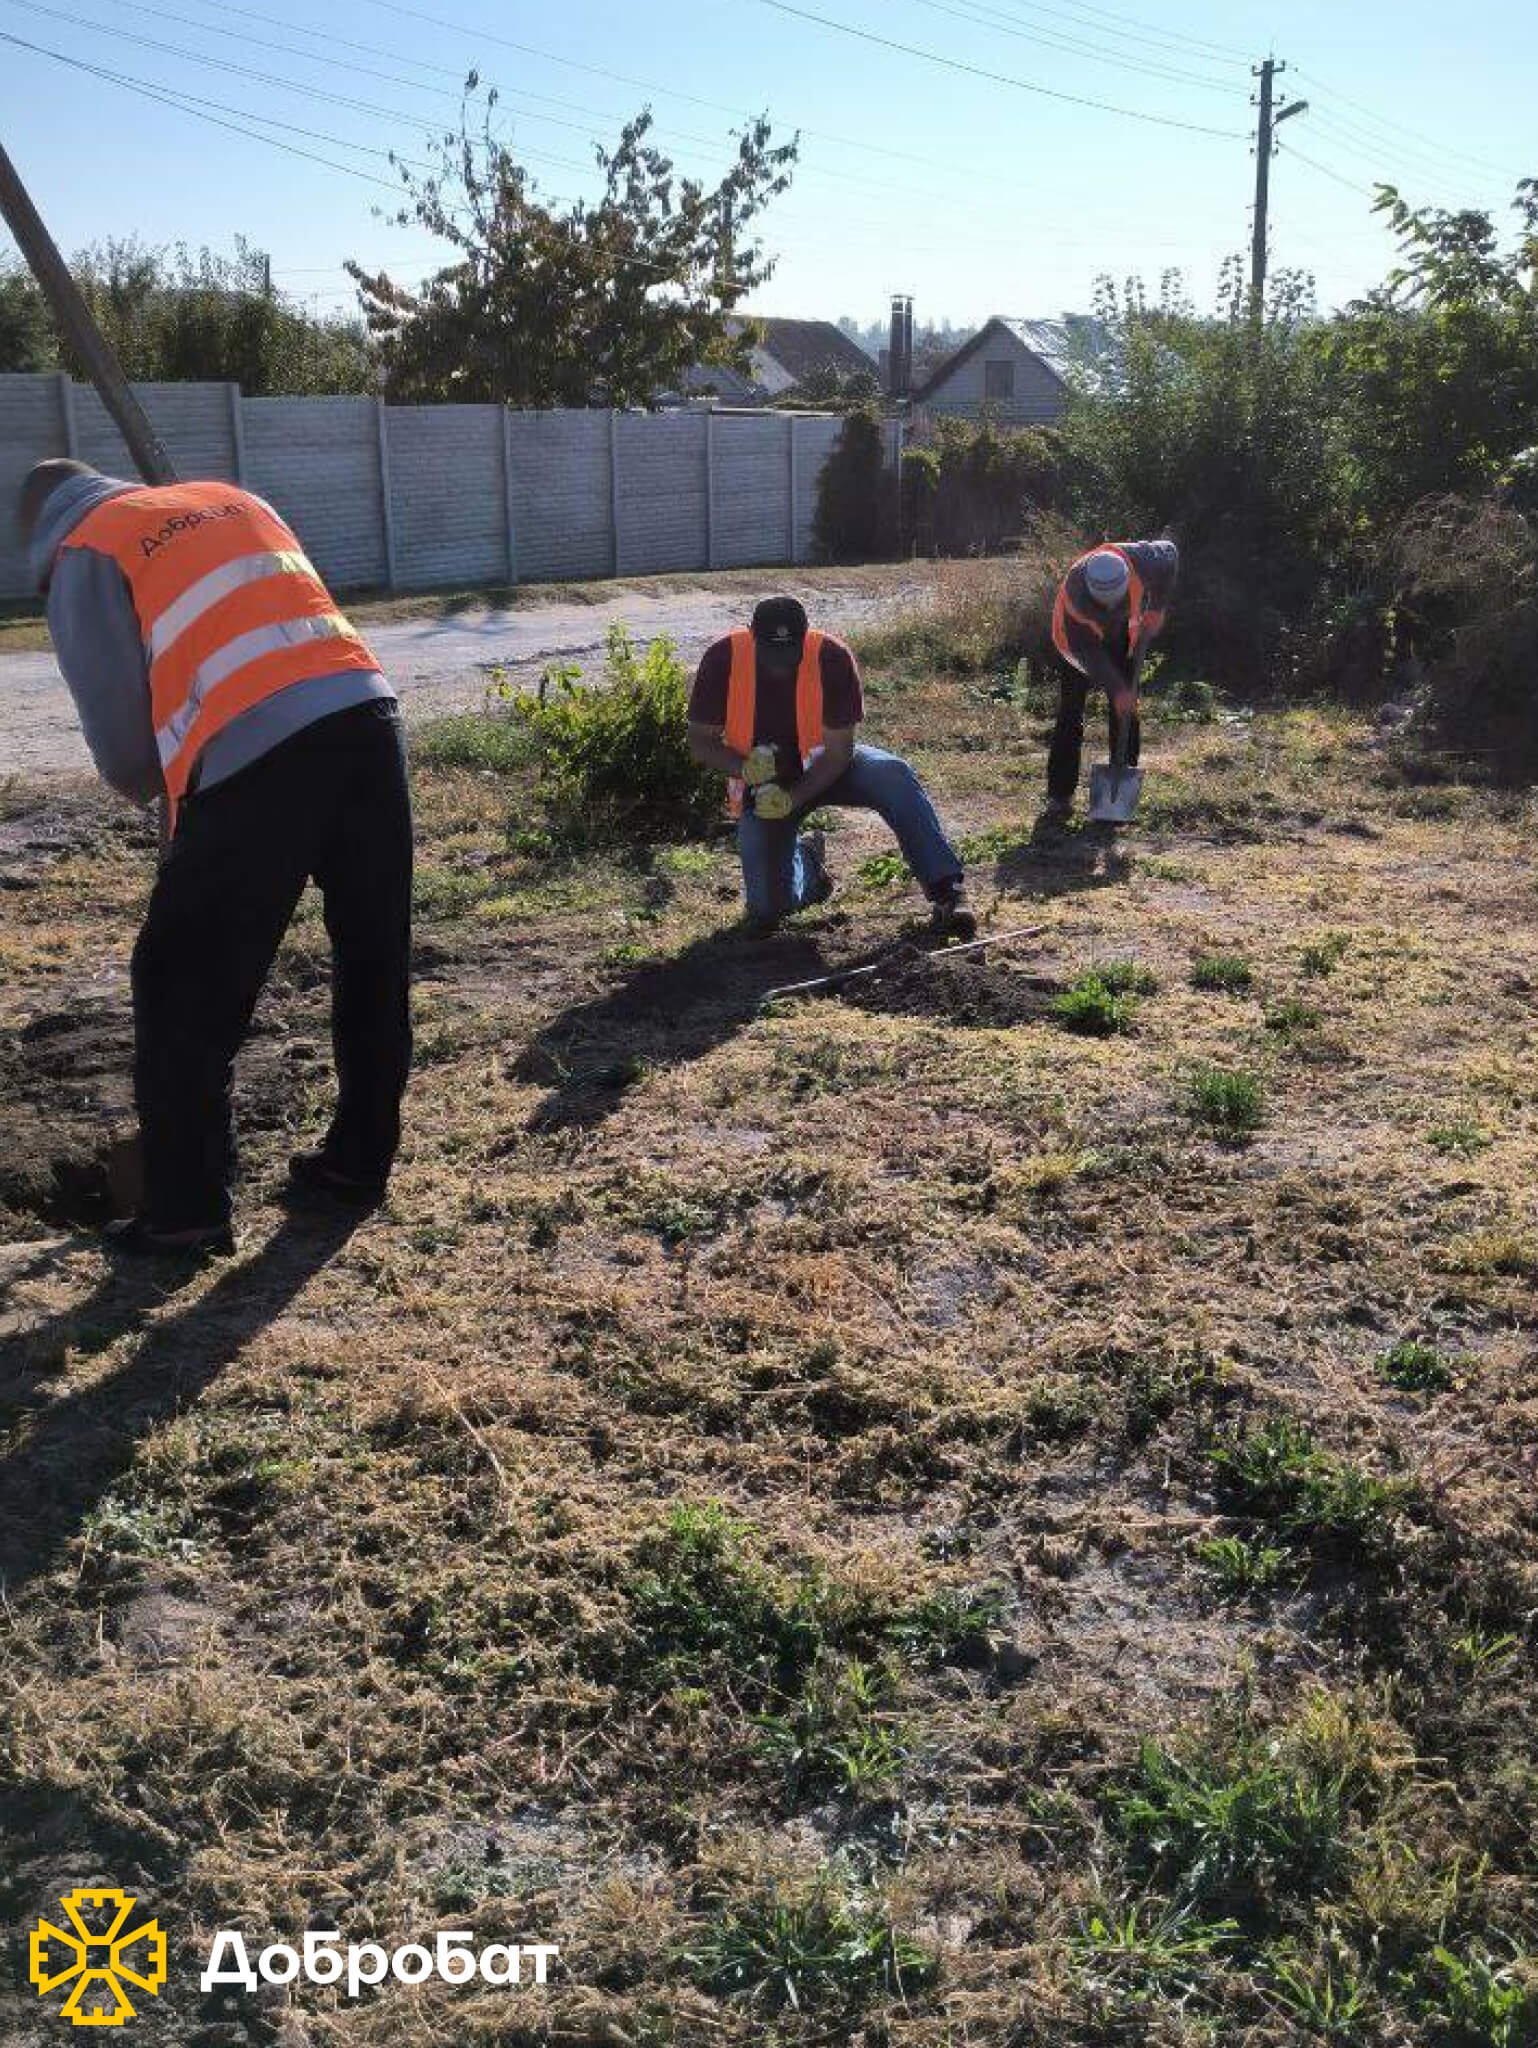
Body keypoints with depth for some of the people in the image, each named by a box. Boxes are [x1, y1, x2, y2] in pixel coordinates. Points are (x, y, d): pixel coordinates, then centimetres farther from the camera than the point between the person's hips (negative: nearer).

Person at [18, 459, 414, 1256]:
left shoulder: (84, 556, 11)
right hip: (364, 716, 6)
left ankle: (186, 1210, 11)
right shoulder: (233, 499, 28)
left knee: (185, 989, 7)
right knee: (373, 963, 18)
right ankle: (359, 1158, 31)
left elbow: (115, 724, 5)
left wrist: (151, 786, 27)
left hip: (255, 758, -6)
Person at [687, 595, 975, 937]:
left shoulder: (833, 659, -24)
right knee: (767, 911, -12)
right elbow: (699, 742, -12)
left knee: (894, 776, -32)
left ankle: (947, 889, -27)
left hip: (824, 768, 0)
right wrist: (747, 769, -31)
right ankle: (804, 859, 23)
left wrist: (793, 797, -33)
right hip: (763, 785, 0)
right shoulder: (722, 661, -21)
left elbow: (839, 751, -19)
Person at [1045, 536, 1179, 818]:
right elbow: (1088, 651, -33)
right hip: (1080, 639, -3)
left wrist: (1157, 608, -10)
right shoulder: (1074, 593, -39)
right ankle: (1059, 794, -5)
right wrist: (1116, 689, -35)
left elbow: (1170, 554, -8)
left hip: (1123, 635, 3)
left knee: (1126, 712, 0)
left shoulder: (1138, 560, -32)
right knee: (1070, 714, -9)